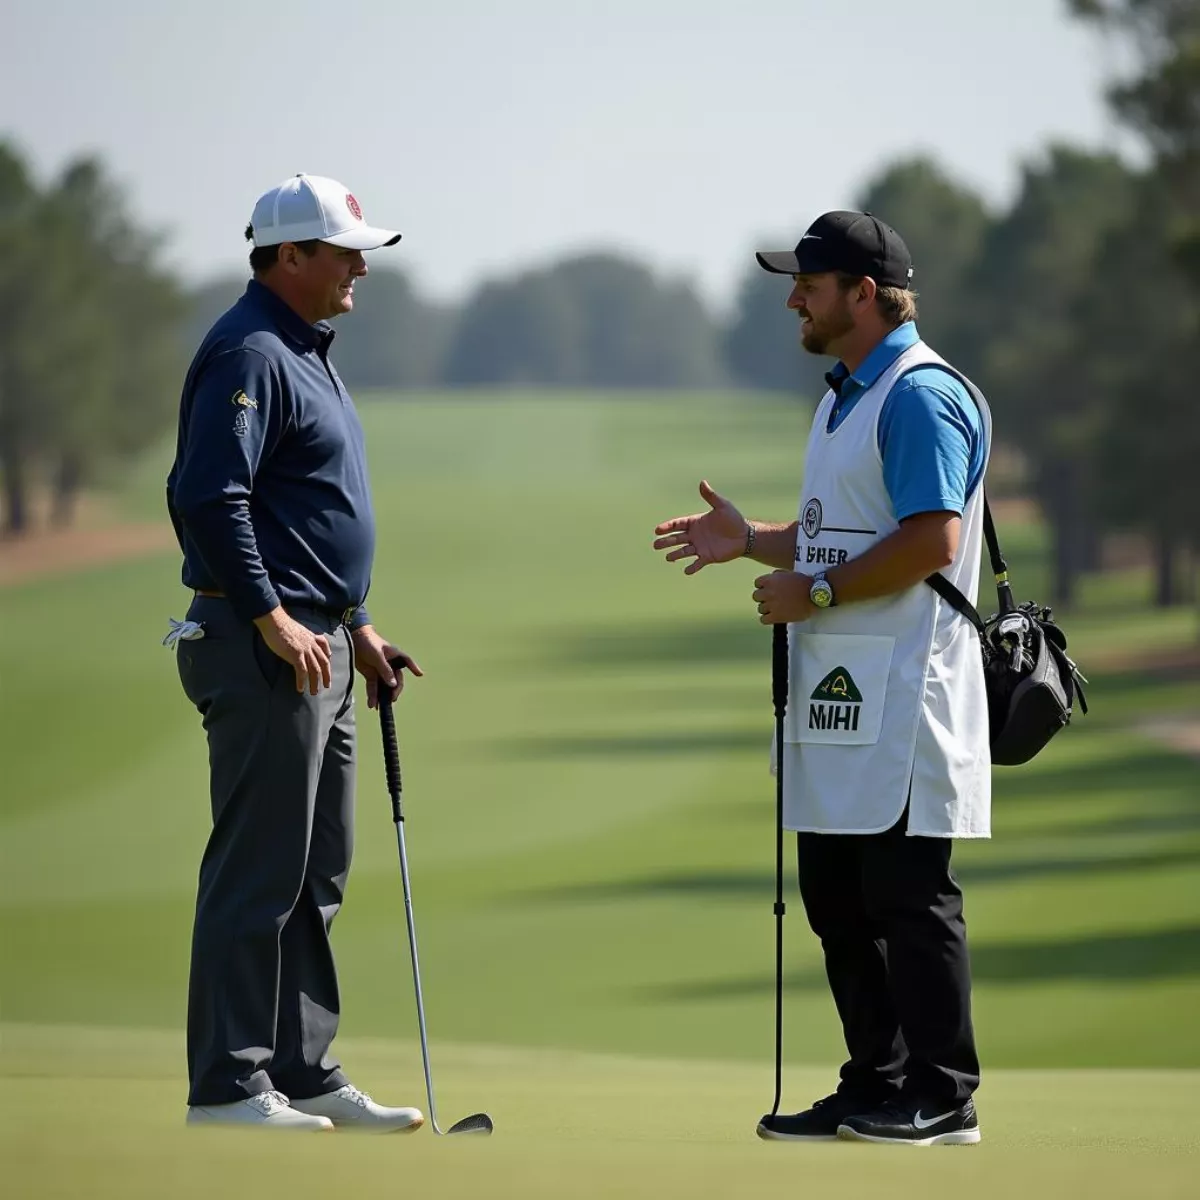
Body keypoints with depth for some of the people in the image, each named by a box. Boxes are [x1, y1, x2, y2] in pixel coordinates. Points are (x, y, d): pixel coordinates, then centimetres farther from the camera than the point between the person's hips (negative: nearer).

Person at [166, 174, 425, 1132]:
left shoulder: (307, 352, 19)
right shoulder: (249, 354, -13)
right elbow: (206, 496, -23)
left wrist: (356, 627, 23)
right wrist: (271, 617, -23)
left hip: (317, 643, 10)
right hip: (265, 653, -10)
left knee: (316, 874, 12)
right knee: (257, 871, -8)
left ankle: (305, 1071, 17)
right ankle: (228, 1082, -5)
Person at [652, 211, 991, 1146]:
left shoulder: (923, 395, -14)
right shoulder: (844, 398, 19)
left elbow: (930, 541, -22)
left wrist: (814, 592, -17)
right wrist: (749, 539, 13)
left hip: (900, 699, -10)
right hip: (835, 691, 10)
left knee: (908, 895, -7)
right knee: (837, 898, 11)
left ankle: (943, 1095, -2)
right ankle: (875, 1087, 17)